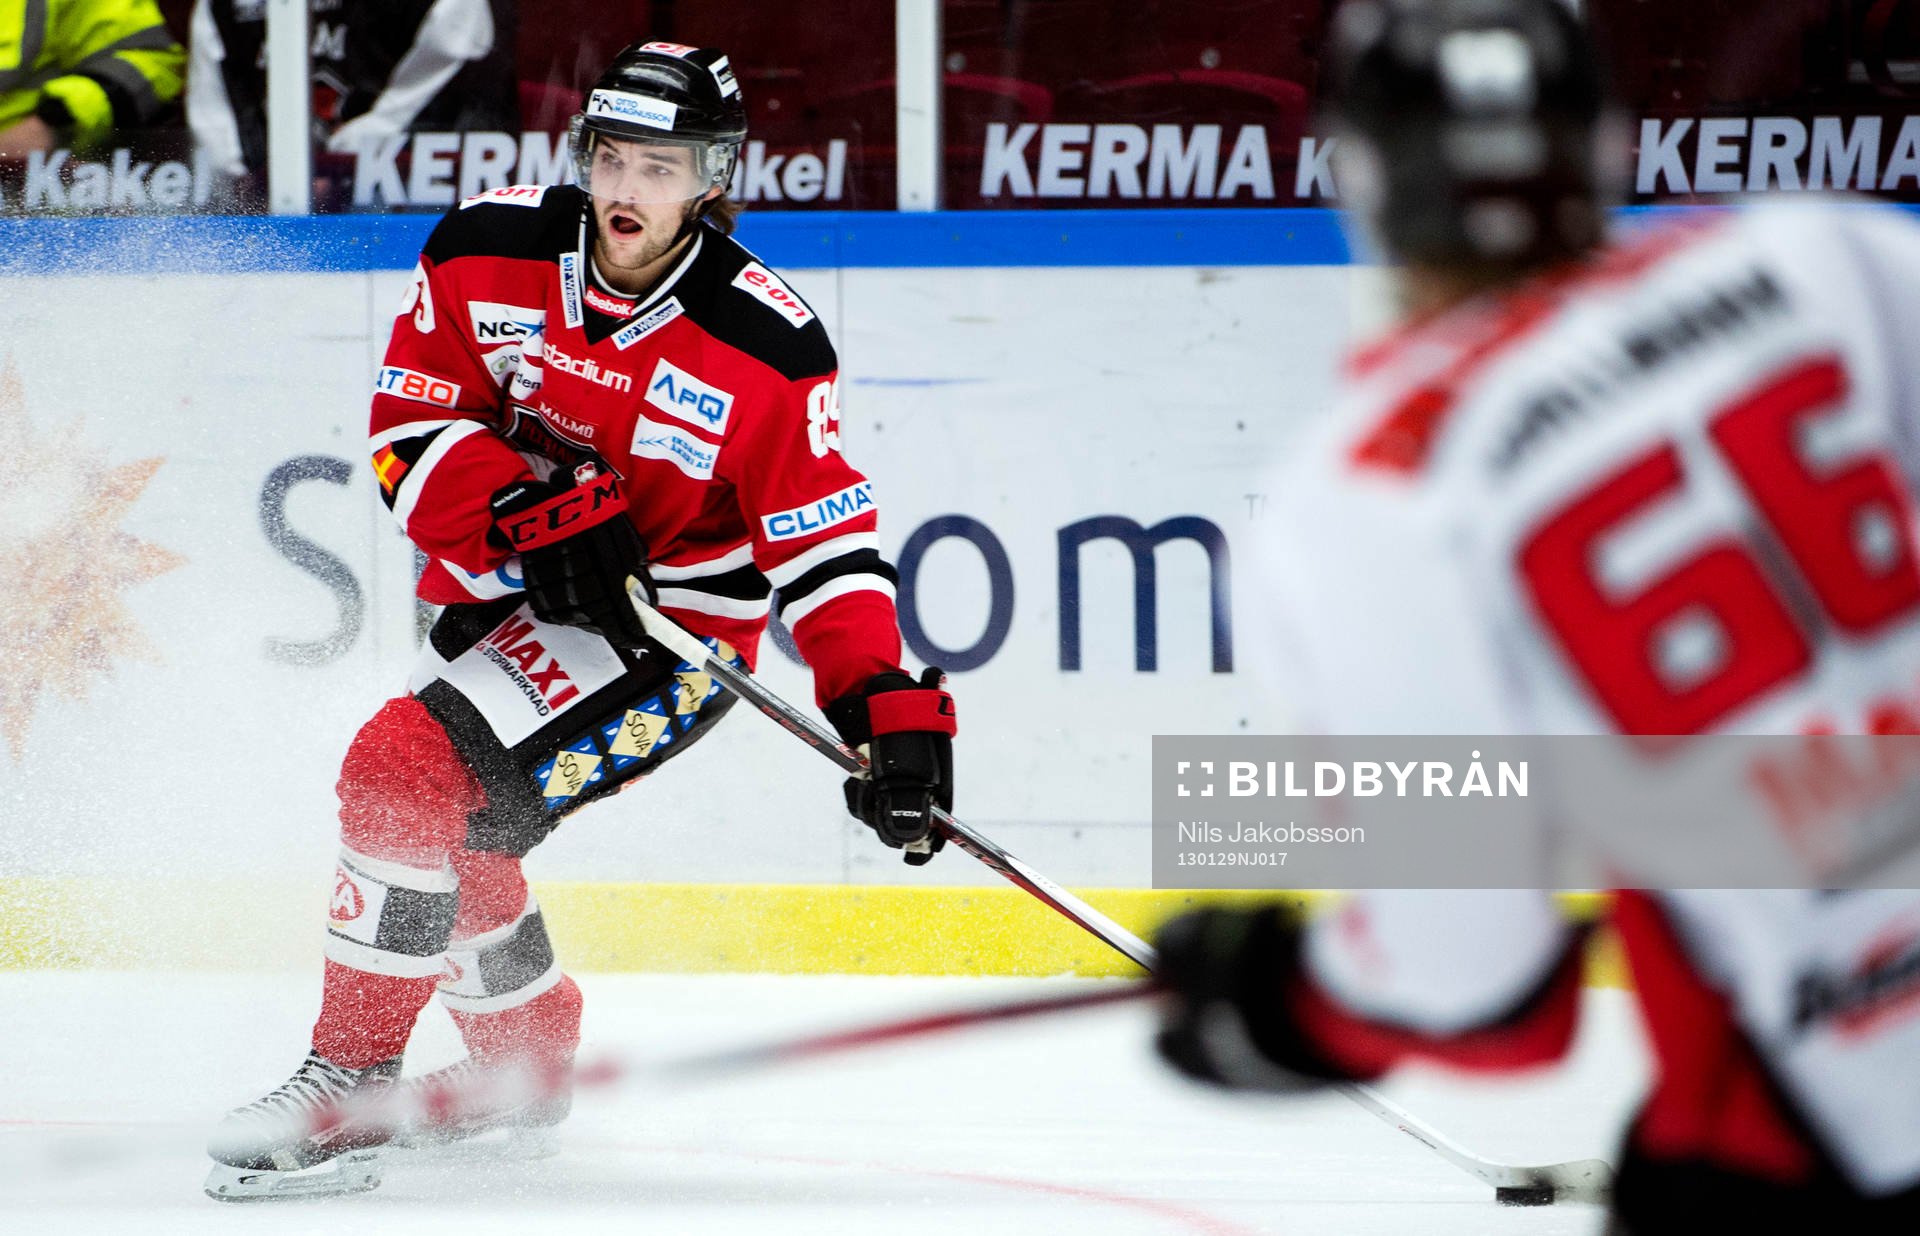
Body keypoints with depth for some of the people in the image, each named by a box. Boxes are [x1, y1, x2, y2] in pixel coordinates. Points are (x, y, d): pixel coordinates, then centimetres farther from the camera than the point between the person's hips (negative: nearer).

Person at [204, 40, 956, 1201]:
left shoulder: (767, 343, -17)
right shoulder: (489, 251, -8)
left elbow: (824, 542, -15)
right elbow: (412, 423, -7)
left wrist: (890, 708, -25)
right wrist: (530, 516, -23)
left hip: (668, 633, -6)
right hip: (508, 601, 6)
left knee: (410, 777, -22)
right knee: (447, 833, 16)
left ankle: (350, 1087, -16)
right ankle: (528, 1064, 41)